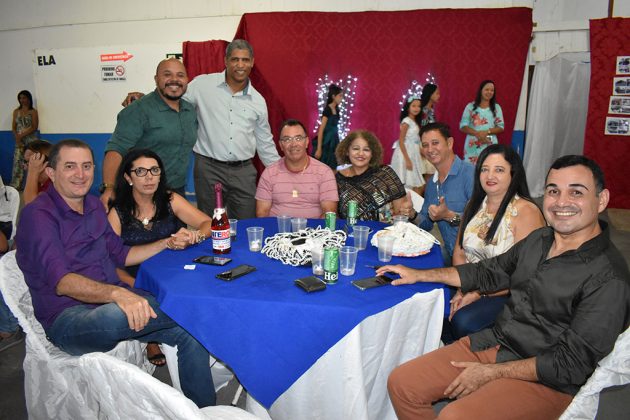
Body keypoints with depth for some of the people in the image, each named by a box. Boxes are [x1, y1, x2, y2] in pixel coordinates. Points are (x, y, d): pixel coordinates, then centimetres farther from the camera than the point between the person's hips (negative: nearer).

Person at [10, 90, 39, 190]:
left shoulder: (33, 111, 2)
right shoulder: (16, 111, 12)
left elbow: (34, 127, -7)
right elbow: (13, 127, 9)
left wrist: (21, 135, -10)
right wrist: (17, 138, -6)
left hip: (31, 141, -3)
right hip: (19, 141, 3)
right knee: (17, 163, 0)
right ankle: (15, 185, 4)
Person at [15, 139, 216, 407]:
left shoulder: (94, 206, 14)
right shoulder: (38, 215, -10)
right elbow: (61, 282, -23)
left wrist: (168, 243, 8)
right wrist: (117, 294, -41)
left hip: (112, 299, 7)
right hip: (67, 316, -7)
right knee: (116, 316, -41)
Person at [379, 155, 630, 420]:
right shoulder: (538, 239, 5)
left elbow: (572, 364, -17)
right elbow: (488, 273, 18)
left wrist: (491, 372, -16)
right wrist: (419, 275, 15)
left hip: (545, 380, -6)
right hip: (492, 341, 7)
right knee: (400, 383, -2)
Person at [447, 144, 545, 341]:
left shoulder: (526, 211, -13)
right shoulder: (475, 204, 8)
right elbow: (459, 252, 6)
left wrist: (478, 294, -17)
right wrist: (463, 290, -10)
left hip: (506, 294, -5)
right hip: (470, 286, 6)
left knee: (463, 321, -29)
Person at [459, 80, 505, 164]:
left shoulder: (496, 107, 10)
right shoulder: (470, 106, 6)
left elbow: (501, 127, 6)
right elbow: (463, 126, 1)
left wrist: (487, 132, -12)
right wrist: (477, 133, -14)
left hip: (490, 146, 1)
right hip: (472, 146, -1)